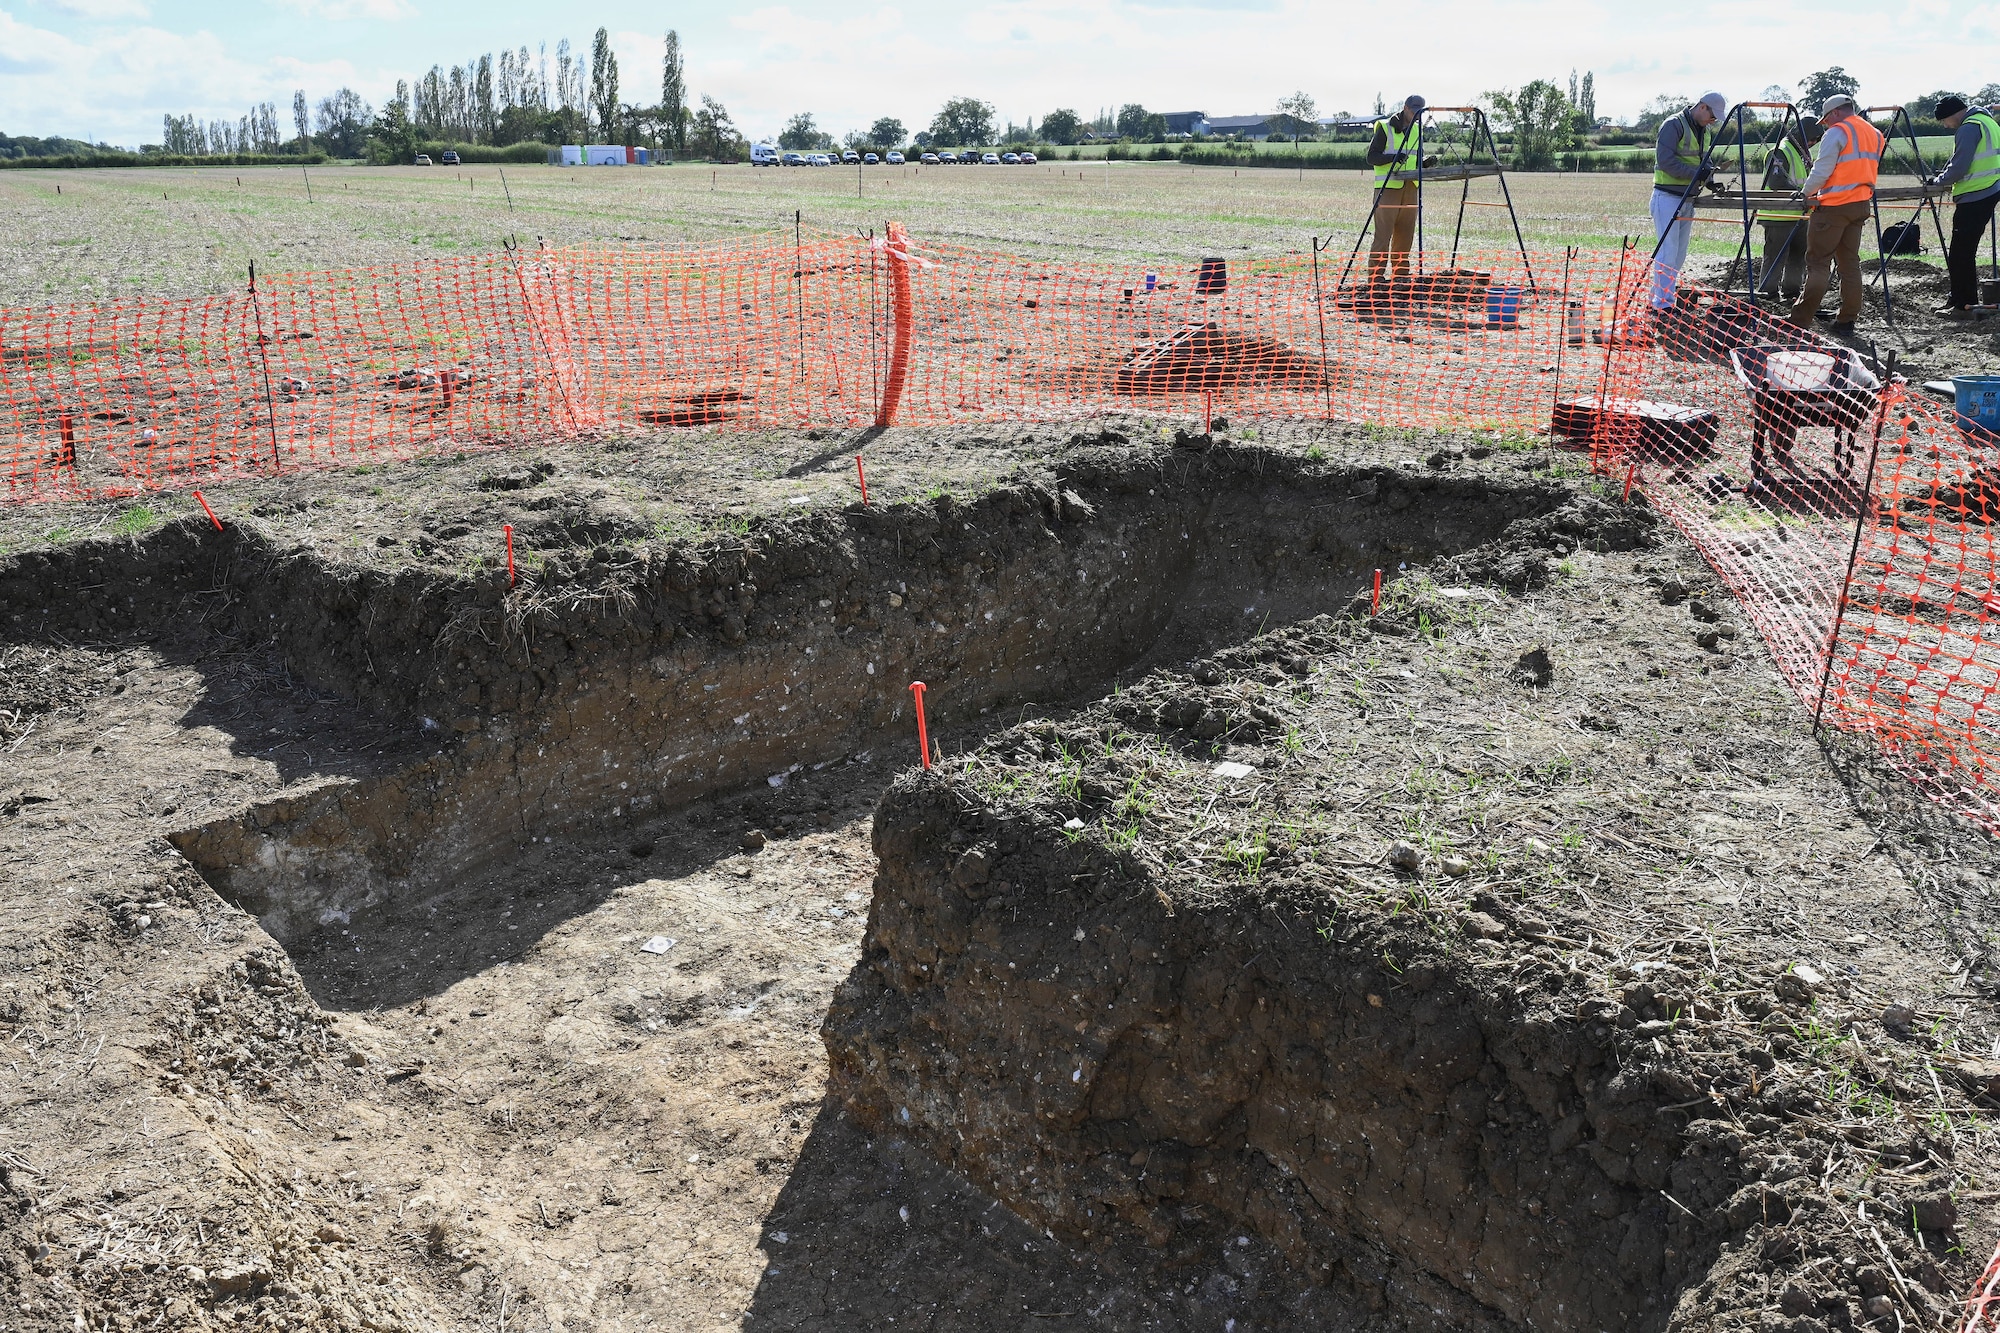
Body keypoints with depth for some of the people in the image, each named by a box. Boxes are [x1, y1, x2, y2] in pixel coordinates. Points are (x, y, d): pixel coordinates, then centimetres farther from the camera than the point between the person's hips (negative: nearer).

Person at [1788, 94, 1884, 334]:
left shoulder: (1836, 133, -7)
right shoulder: (1874, 134, 19)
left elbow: (1821, 172, -12)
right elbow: (1865, 170, 22)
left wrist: (1805, 192, 6)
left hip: (1833, 206, -8)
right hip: (1862, 204, 8)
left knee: (1817, 263, -8)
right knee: (1850, 263, 9)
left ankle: (1801, 321, -12)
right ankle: (1846, 321, 9)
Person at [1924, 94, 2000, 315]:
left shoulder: (1968, 127, -14)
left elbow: (1959, 167, -18)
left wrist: (1938, 182, 0)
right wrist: (1943, 179, 18)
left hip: (1974, 197, -10)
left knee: (1960, 253, -7)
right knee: (1963, 251, 16)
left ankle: (1965, 305, -6)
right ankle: (1958, 300, 22)